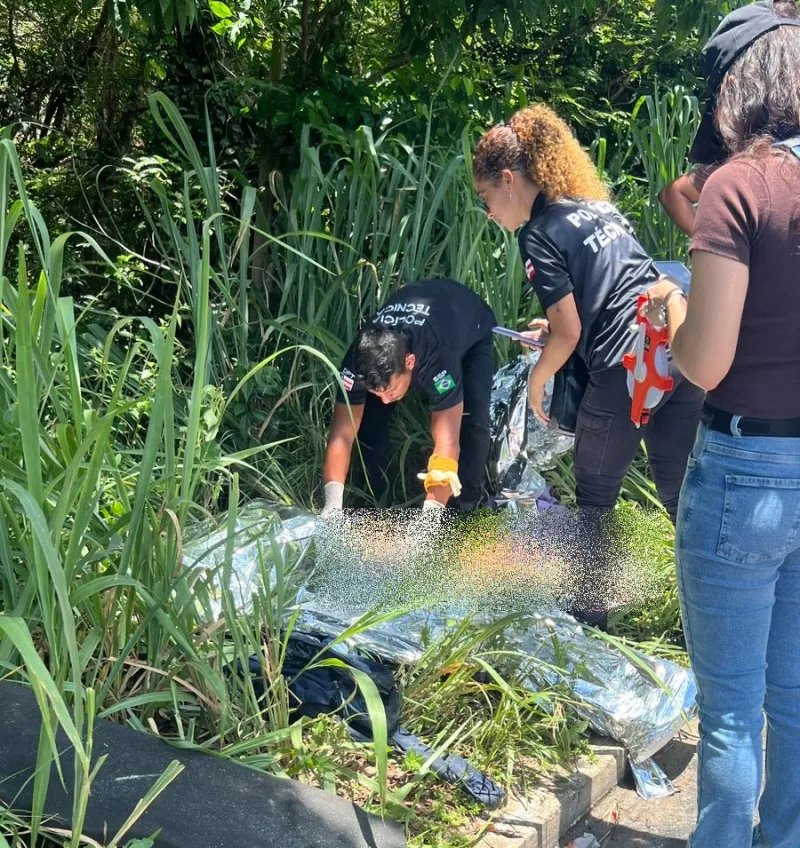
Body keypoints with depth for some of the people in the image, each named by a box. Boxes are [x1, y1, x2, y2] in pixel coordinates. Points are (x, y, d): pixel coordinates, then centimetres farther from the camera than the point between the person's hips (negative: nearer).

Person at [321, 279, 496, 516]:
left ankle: (465, 508, -8)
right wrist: (333, 503, -43)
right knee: (369, 417, -14)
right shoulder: (359, 361, -36)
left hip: (472, 329, -3)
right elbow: (342, 433, -32)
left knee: (472, 420, -26)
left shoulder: (438, 360, -48)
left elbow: (447, 443, -49)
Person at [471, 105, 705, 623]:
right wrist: (554, 326, 27)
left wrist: (536, 382, 11)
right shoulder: (598, 206, 19)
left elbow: (570, 333, -5)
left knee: (596, 495, 12)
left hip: (626, 366, -7)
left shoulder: (540, 235, -4)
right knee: (680, 490, 13)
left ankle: (591, 608, 25)